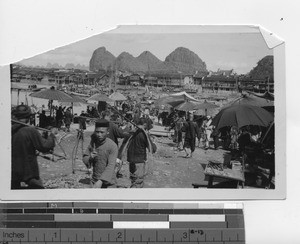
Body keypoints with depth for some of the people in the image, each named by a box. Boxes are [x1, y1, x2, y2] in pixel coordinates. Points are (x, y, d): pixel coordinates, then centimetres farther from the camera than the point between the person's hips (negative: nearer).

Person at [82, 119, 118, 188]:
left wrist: (101, 181, -36)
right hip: (94, 181, 4)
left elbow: (111, 166, -25)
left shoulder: (113, 146, -18)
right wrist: (90, 158, -16)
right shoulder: (93, 143, 0)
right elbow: (84, 159, 8)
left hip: (108, 182, -4)